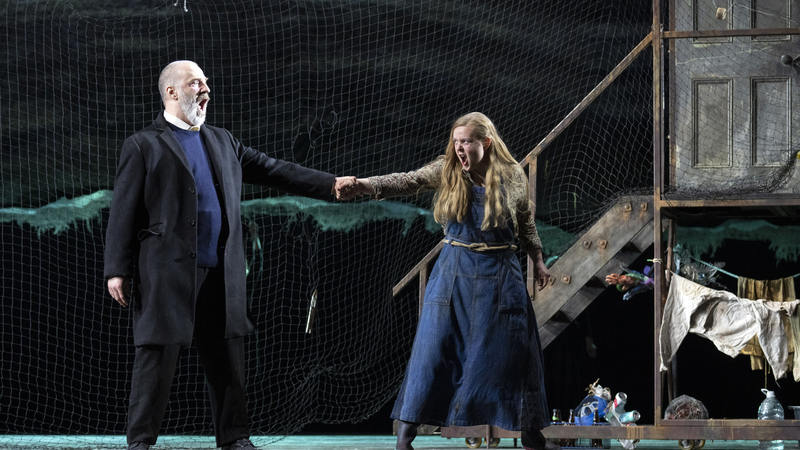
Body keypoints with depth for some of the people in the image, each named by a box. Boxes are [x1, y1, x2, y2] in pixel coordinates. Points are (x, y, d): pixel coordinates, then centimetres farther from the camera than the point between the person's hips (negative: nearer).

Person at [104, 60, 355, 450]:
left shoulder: (222, 142, 19)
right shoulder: (144, 146, 0)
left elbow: (271, 170, 21)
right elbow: (123, 212, -3)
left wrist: (330, 184, 16)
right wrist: (117, 270, -9)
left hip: (220, 275, 6)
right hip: (167, 273, -6)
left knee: (227, 359, 8)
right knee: (157, 358, -5)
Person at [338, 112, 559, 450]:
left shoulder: (513, 177, 0)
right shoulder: (447, 172, -3)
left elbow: (526, 223, 13)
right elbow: (408, 182, -16)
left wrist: (538, 261, 20)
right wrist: (365, 185, -31)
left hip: (500, 276, 0)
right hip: (454, 272, 0)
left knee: (512, 353, 3)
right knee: (434, 348, -3)